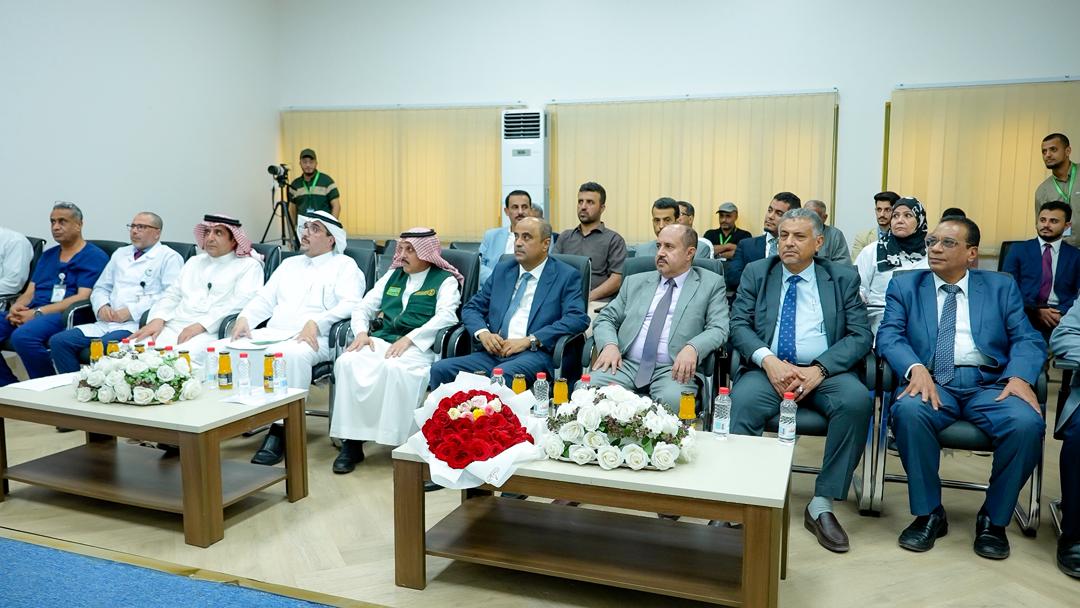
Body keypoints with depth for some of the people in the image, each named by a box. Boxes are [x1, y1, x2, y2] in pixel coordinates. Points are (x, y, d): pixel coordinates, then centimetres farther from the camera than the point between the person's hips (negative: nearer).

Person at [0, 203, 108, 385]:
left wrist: (37, 312, -16)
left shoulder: (94, 257, 2)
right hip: (31, 313, 7)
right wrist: (15, 308, -4)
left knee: (23, 335, -34)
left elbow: (83, 297, -10)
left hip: (64, 315, -7)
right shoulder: (47, 255, 25)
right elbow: (29, 292, 20)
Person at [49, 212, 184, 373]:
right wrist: (101, 307, 4)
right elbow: (101, 288, 28)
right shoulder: (120, 254, 27)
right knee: (58, 341, -11)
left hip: (138, 324, -7)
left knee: (105, 345, -34)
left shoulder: (169, 257, 4)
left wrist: (131, 311, -15)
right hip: (107, 322, 7)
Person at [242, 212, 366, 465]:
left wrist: (316, 323, -21)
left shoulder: (344, 265, 10)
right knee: (222, 348, -18)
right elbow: (264, 299, 22)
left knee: (292, 354, -40)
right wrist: (244, 318, 1)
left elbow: (350, 304, -7)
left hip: (313, 339, -6)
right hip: (271, 333, 6)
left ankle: (280, 431, -33)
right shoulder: (289, 264, 30)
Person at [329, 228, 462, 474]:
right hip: (379, 340, 5)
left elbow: (445, 317, -9)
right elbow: (364, 307, 23)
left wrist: (409, 339, -20)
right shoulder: (392, 276, 26)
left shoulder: (445, 280, 8)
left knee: (394, 368, -38)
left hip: (417, 347, -5)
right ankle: (351, 442, -23)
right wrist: (361, 331, 1)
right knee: (346, 363, -25)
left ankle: (403, 442, -26)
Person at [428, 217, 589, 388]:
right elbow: (471, 308, 20)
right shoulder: (502, 270, 20)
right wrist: (483, 333, -4)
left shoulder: (566, 276, 5)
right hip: (493, 353, 5)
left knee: (502, 375, -38)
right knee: (440, 369, -19)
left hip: (534, 354, -5)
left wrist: (529, 340, -17)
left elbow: (578, 318, -9)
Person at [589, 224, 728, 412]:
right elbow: (605, 318, 17)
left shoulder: (711, 284, 11)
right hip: (626, 364, 3)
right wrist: (609, 345, -5)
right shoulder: (635, 282, 20)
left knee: (673, 399, -36)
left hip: (674, 369, -3)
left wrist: (692, 348, -20)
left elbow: (718, 329, 1)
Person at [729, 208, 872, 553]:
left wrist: (819, 369, -16)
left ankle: (821, 506, -21)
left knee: (857, 400, -31)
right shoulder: (756, 273, 12)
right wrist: (768, 361, -18)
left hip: (825, 372, 1)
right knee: (743, 401, -33)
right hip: (769, 369, 0)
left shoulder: (843, 278, 10)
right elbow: (738, 325, 2)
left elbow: (860, 335, 1)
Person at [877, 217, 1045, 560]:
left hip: (989, 385, 1)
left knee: (1027, 423, -30)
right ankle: (929, 513, -13)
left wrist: (1019, 376, -15)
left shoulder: (1002, 287, 17)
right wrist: (916, 368, -21)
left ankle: (994, 518, -5)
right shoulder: (905, 286, 14)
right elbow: (889, 336, 0)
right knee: (908, 411, -34)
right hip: (932, 383, -1)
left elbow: (1027, 339, 7)